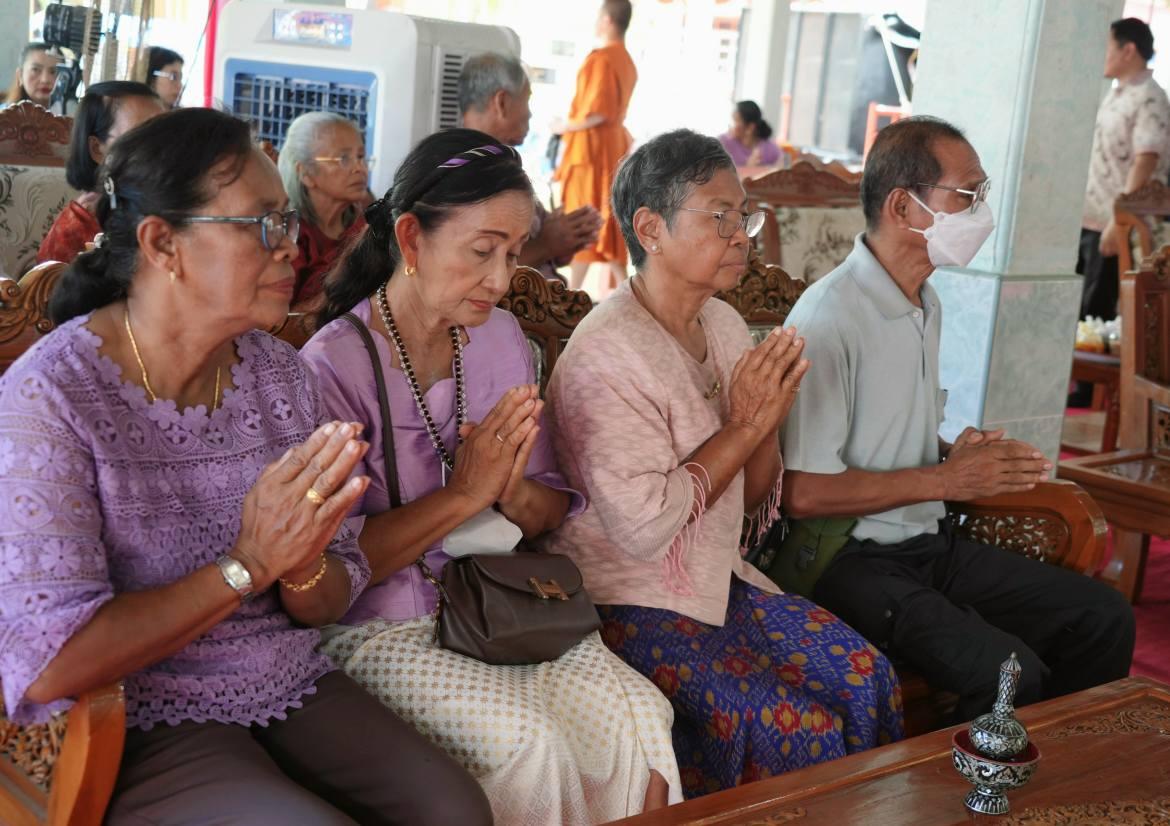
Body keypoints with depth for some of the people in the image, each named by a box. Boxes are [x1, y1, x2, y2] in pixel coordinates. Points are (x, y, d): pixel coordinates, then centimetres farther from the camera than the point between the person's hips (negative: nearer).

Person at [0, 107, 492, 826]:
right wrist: (249, 565, -22)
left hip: (294, 686, 5)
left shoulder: (279, 373, 3)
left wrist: (303, 565, -18)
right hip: (147, 730, -5)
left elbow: (330, 604, 6)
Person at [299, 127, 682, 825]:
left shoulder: (501, 337, 6)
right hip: (379, 628, -5)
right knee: (527, 737, -28)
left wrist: (517, 491, -15)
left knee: (639, 713, -18)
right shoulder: (332, 366, -12)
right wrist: (464, 494, -19)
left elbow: (552, 512, 9)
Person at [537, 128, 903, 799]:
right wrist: (743, 426, -17)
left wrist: (769, 420, -9)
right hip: (631, 602, -8)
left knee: (867, 678, -8)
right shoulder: (606, 355, -18)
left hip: (721, 578, 8)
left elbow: (753, 501, 12)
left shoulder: (725, 325, 7)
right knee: (794, 725, -20)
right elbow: (642, 527, -24)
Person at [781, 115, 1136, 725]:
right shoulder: (829, 318, -18)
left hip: (931, 544, 9)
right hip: (856, 561, -9)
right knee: (1011, 676, -26)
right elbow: (804, 492, -22)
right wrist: (945, 479, -17)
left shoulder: (926, 304, 14)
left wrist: (956, 453, 3)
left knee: (1104, 619, 3)